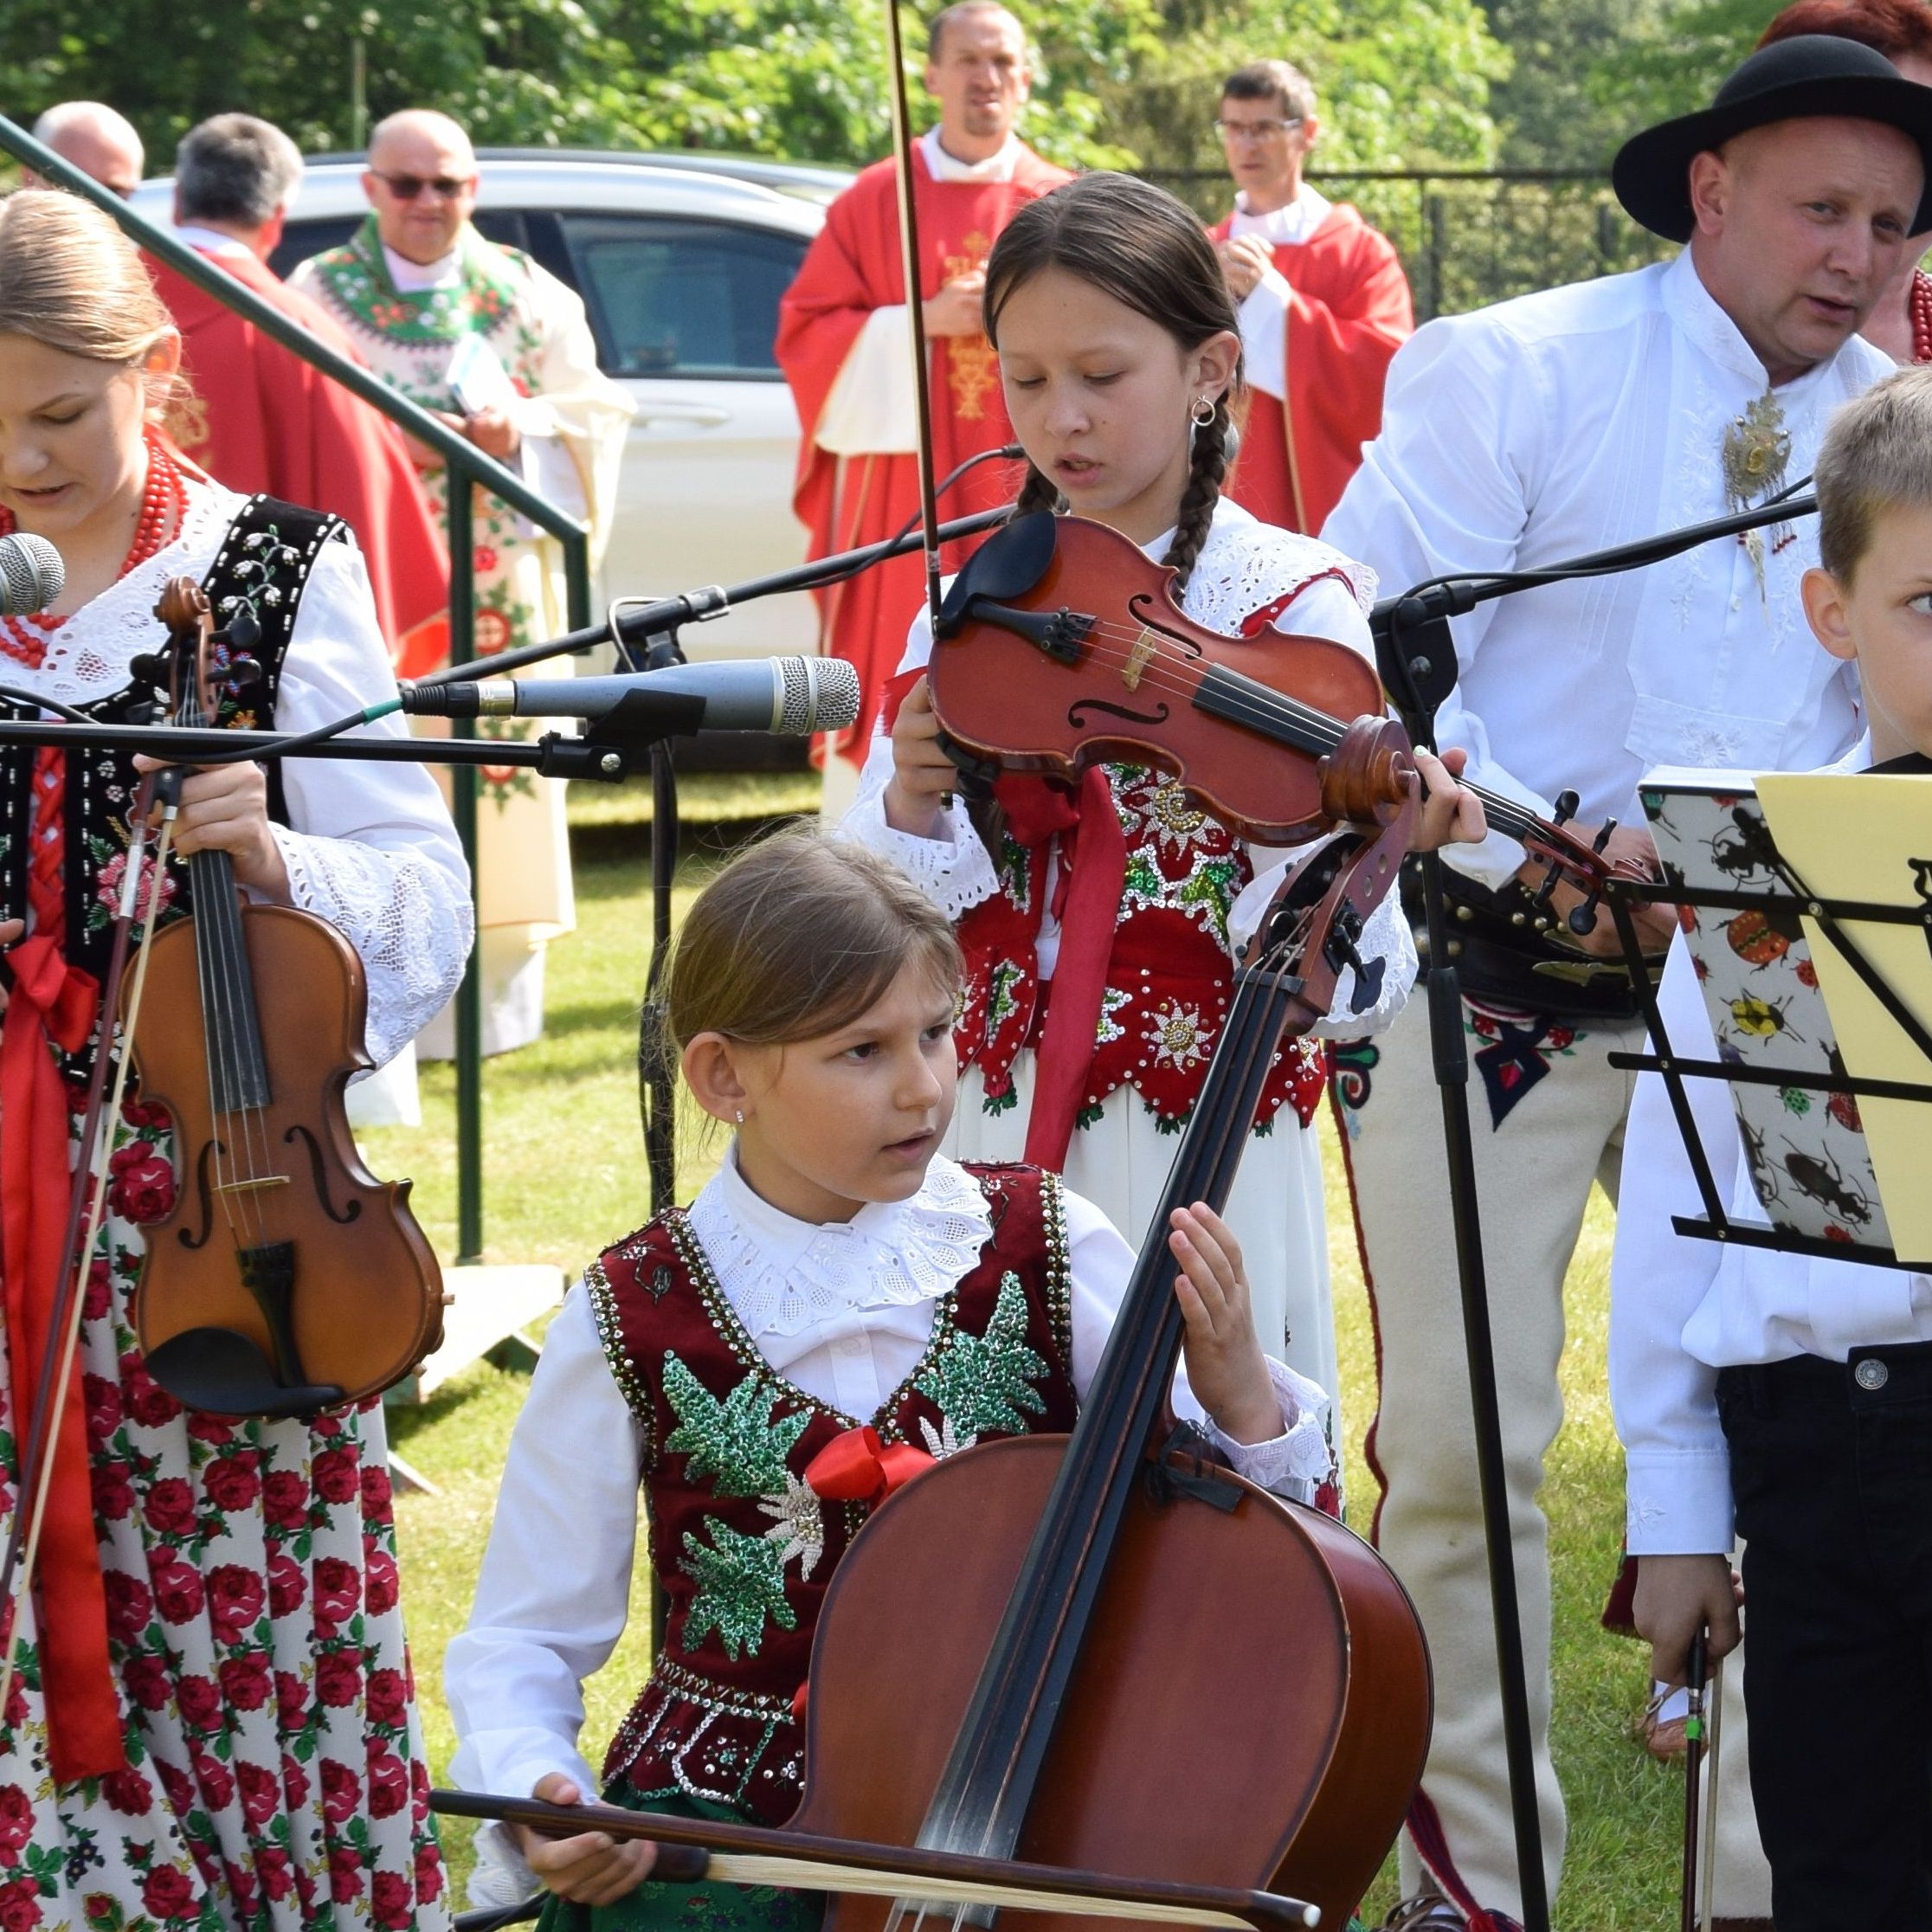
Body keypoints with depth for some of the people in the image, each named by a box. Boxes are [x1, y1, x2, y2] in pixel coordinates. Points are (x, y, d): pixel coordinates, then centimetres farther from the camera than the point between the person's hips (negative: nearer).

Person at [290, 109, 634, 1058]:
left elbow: (593, 410, 10)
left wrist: (522, 430, -10)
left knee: (500, 766, 0)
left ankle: (497, 1000, 7)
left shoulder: (528, 292, 12)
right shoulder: (319, 291, 7)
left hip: (500, 579, 2)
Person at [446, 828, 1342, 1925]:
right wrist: (535, 1791, -17)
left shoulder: (1045, 1250, -3)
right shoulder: (633, 1320, -6)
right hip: (732, 1820, -1)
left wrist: (1244, 1403, -24)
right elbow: (525, 1639, 3)